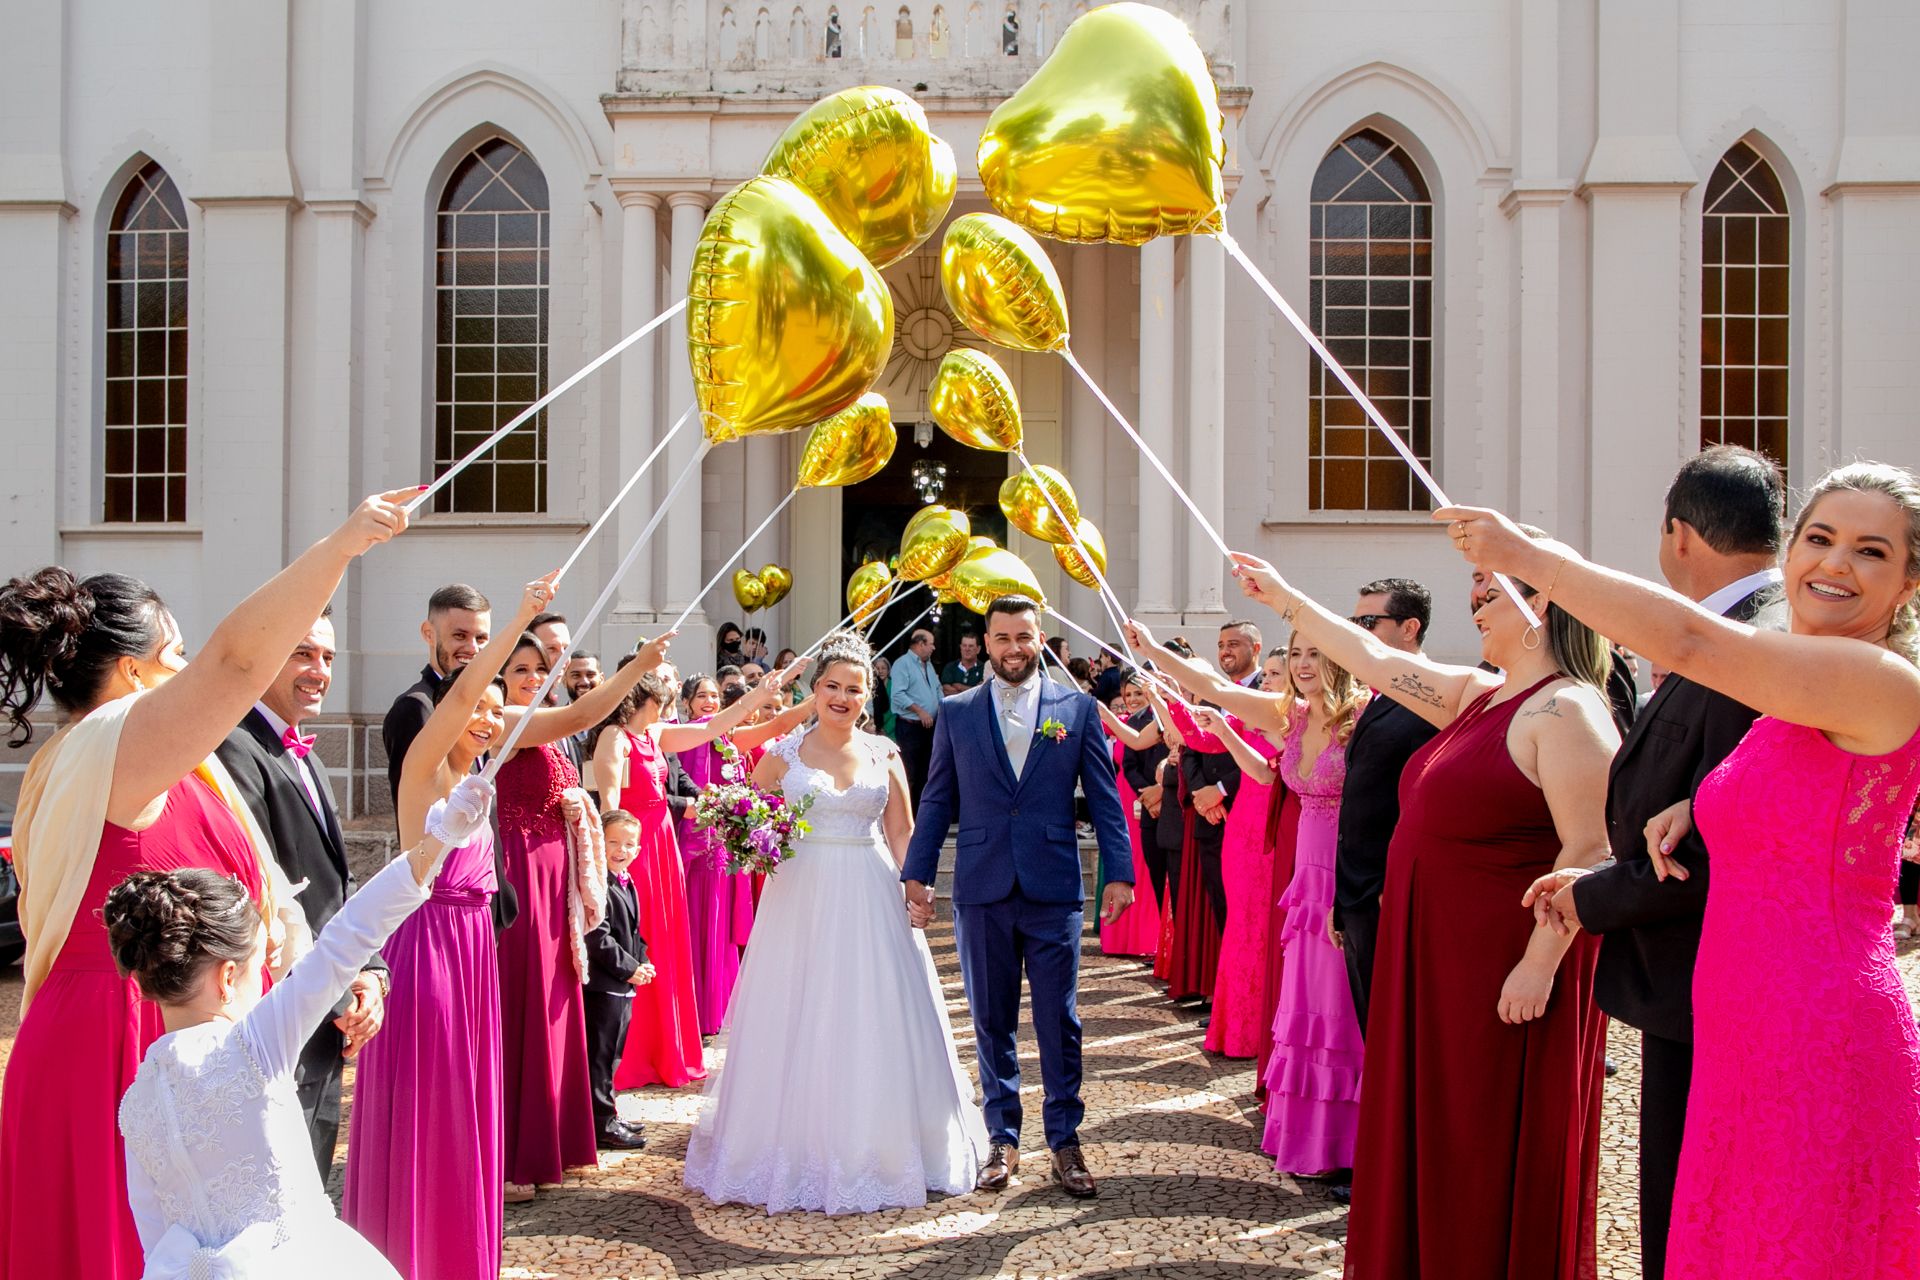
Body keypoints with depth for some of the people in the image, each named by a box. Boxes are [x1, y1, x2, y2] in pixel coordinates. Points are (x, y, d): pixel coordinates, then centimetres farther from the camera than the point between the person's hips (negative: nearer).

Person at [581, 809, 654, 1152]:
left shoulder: (626, 884, 15)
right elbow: (597, 938, -22)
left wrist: (642, 963, 7)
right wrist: (628, 969, -17)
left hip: (623, 987, 10)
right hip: (602, 985, -10)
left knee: (611, 1053, 18)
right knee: (599, 1054, -2)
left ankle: (608, 1115, 28)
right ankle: (602, 1124, 5)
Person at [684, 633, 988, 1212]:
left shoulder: (884, 754, 6)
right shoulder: (783, 753, 1)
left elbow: (903, 833, 9)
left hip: (871, 903, 1)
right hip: (801, 899, -1)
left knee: (873, 1026, 6)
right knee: (798, 1027, 4)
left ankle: (875, 1151, 22)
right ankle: (800, 1149, 20)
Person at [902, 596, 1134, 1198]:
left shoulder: (1078, 709, 4)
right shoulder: (956, 713, 7)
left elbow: (1105, 799, 4)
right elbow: (937, 802, 8)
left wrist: (1120, 873, -3)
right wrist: (916, 874, 3)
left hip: (1054, 890, -1)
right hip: (982, 891, 1)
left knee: (1059, 1022, 5)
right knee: (992, 1023, 9)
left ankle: (1065, 1140, 18)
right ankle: (1003, 1138, 22)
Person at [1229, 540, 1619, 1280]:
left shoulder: (1566, 710, -16)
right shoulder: (1479, 696, 10)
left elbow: (1588, 851, -21)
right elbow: (1374, 659, 17)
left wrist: (1540, 965, -24)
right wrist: (1283, 598, 21)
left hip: (1505, 980, -9)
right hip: (1440, 967, 9)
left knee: (1496, 1158, 5)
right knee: (1438, 1144, 17)